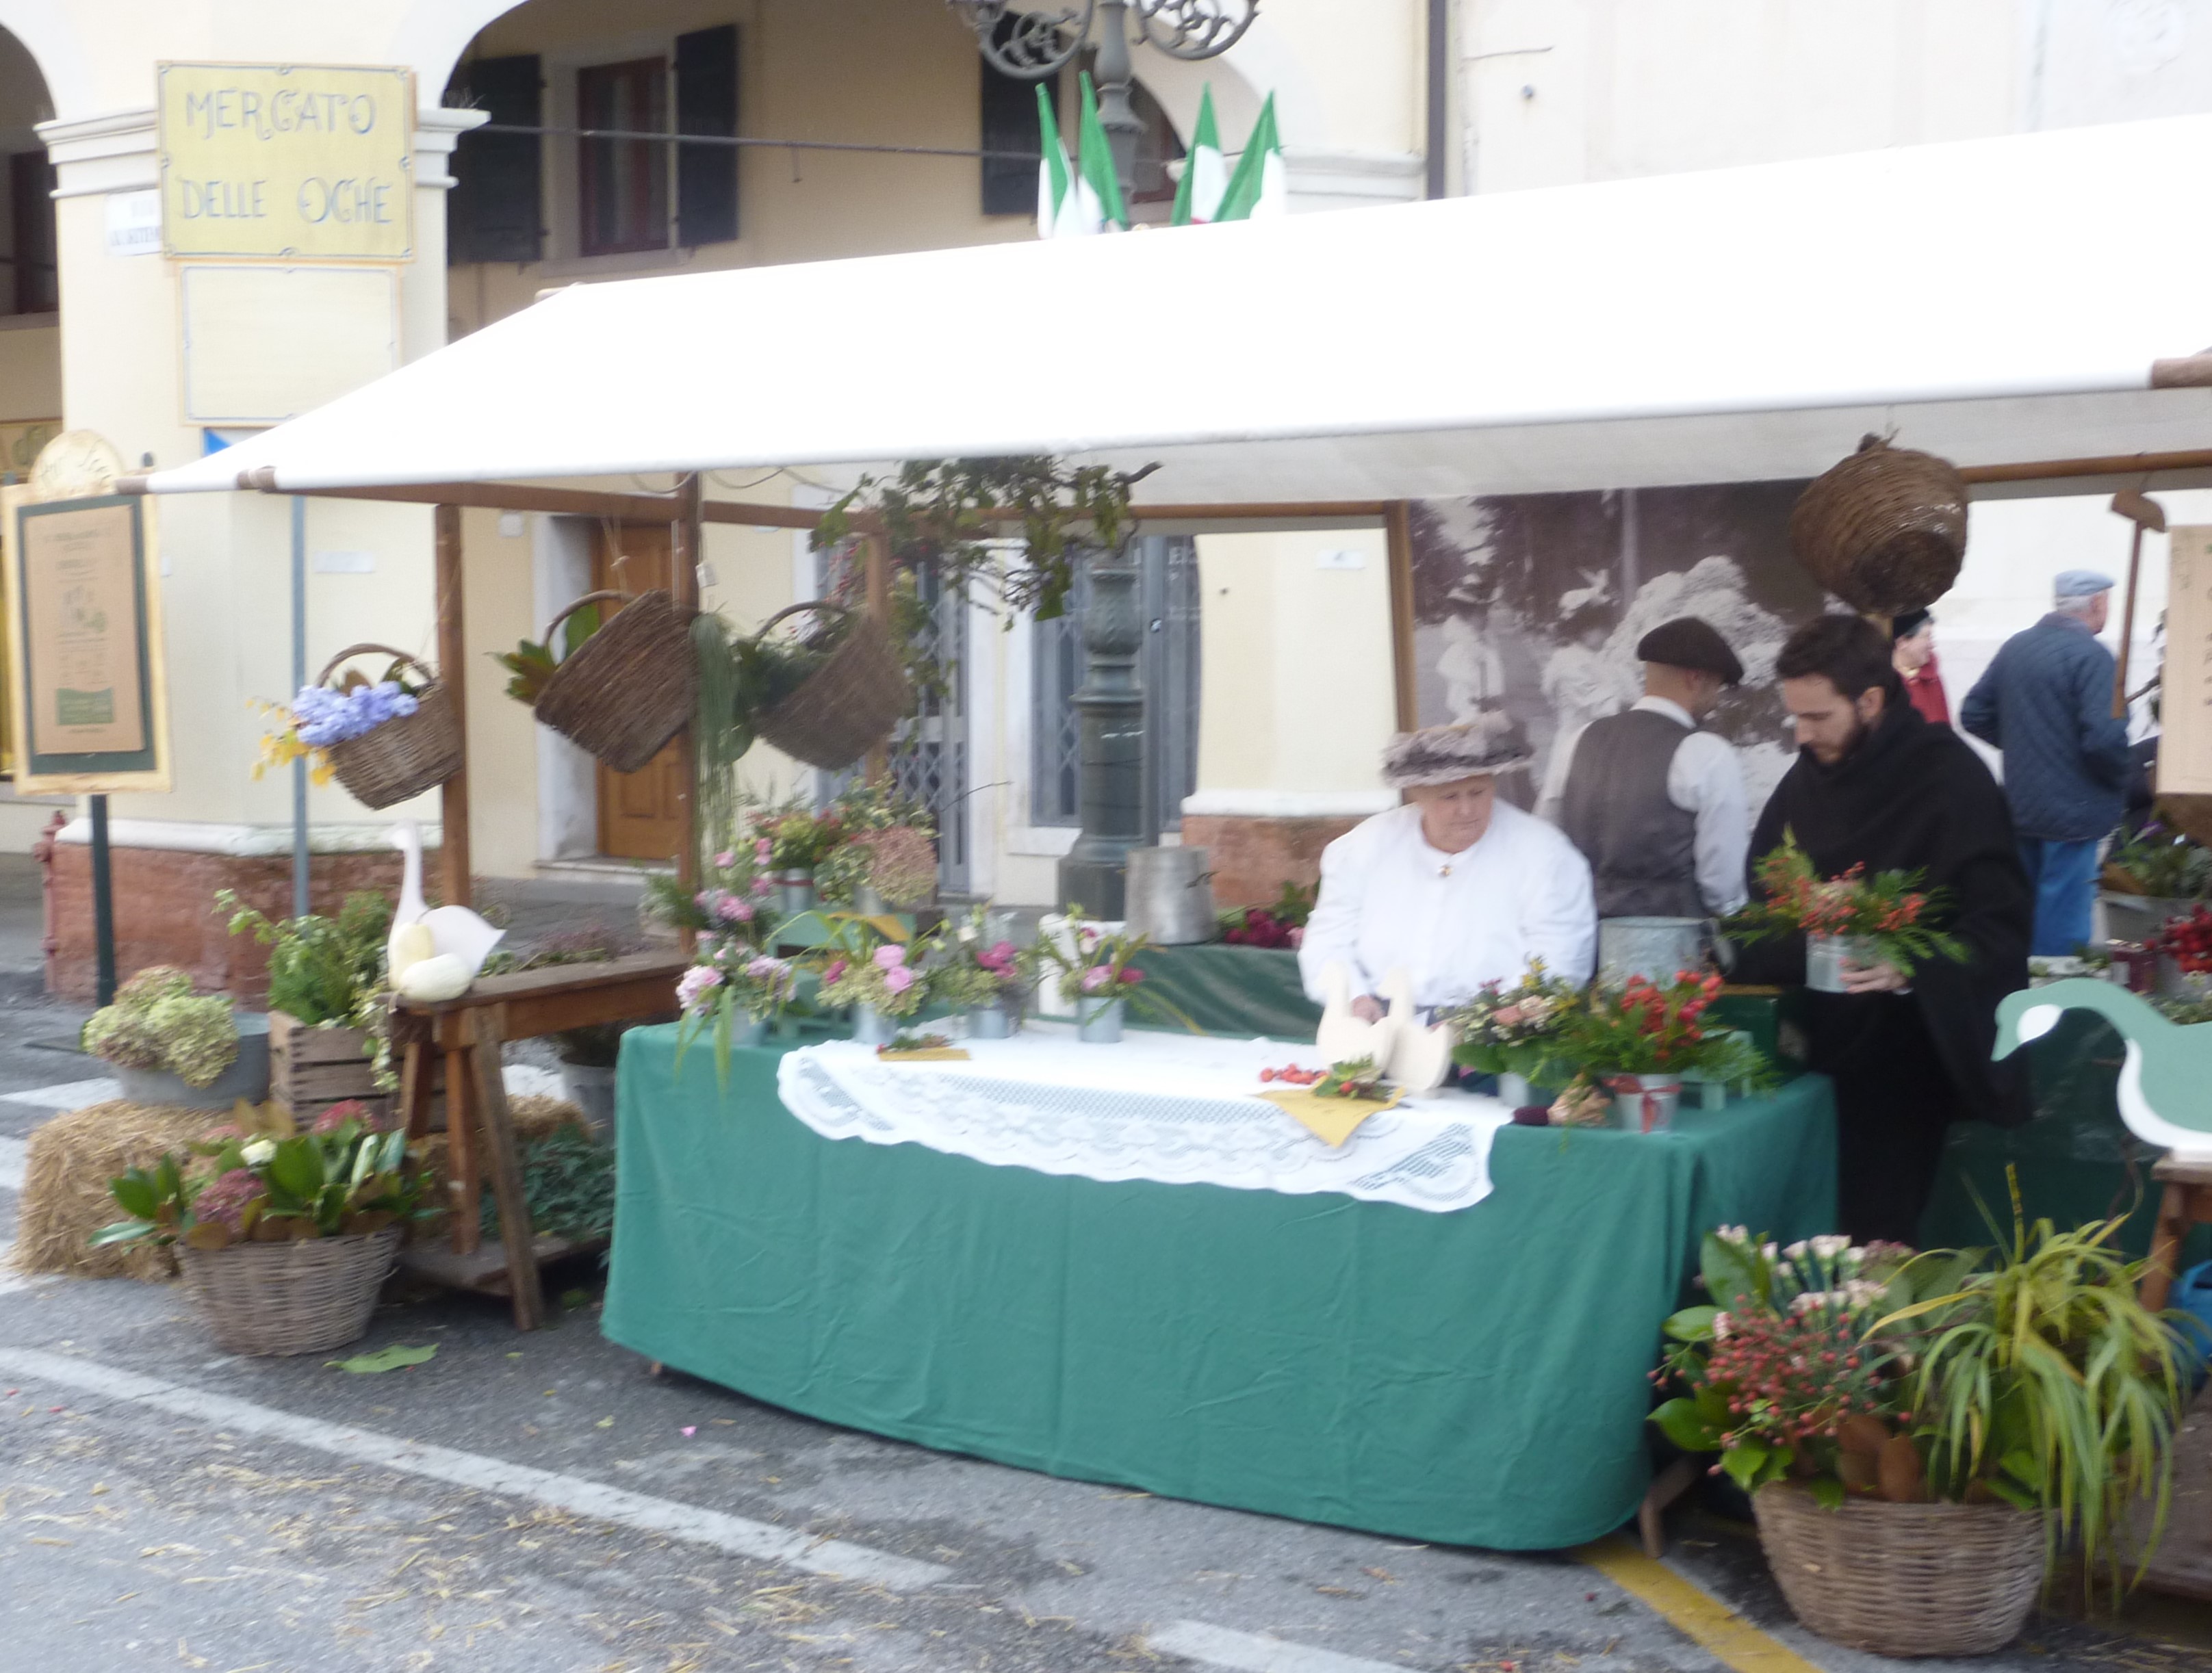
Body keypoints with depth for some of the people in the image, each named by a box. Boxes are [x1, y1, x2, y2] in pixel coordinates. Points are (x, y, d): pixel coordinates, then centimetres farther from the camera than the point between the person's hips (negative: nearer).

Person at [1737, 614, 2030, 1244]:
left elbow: (2000, 922, -14)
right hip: (1816, 1044, 6)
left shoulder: (1951, 779, -11)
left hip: (1901, 1055, -6)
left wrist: (1912, 971, -30)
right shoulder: (1806, 778, 9)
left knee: (1877, 1235, -4)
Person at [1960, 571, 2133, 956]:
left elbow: (1974, 715, 12)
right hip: (2073, 812, -8)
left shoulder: (2014, 647, 8)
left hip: (2020, 806, 8)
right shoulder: (2091, 655, -15)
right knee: (2062, 933, -2)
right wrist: (2124, 776, -6)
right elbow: (2104, 737, -24)